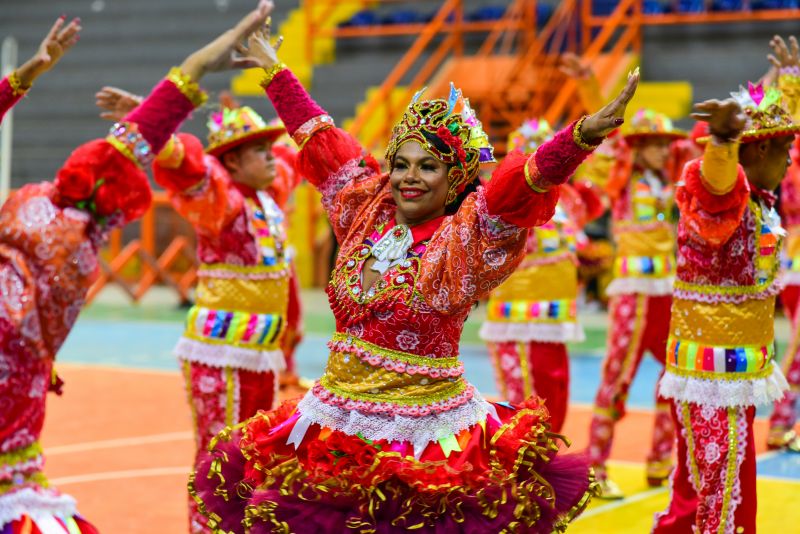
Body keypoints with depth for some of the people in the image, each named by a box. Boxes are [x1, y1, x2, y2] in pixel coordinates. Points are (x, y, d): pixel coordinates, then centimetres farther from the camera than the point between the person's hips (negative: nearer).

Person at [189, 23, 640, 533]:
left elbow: (528, 180, -27)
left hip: (427, 429, -5)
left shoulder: (469, 237, -10)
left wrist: (582, 136, -43)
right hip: (341, 414, 5)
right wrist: (274, 70, 26)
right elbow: (319, 136, 16)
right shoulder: (367, 211, 6)